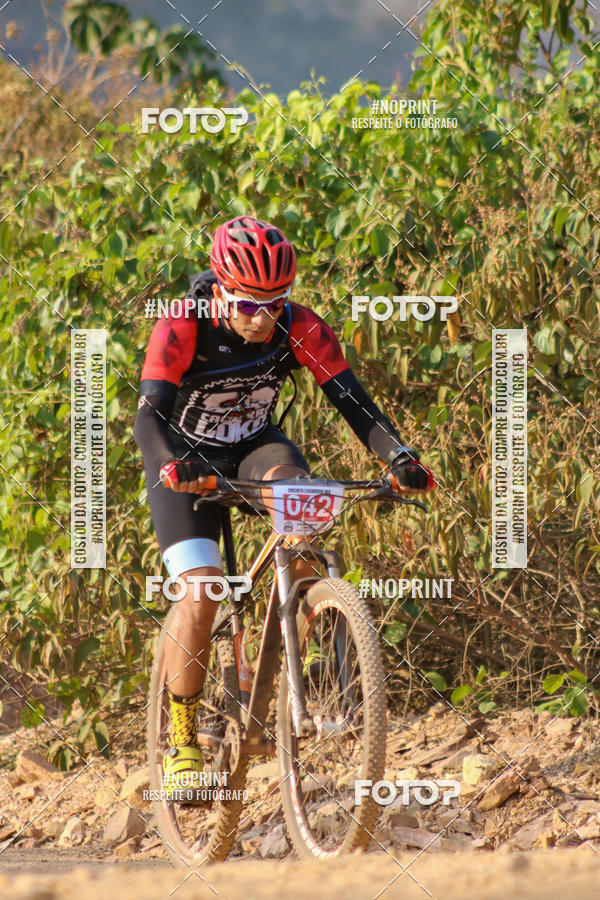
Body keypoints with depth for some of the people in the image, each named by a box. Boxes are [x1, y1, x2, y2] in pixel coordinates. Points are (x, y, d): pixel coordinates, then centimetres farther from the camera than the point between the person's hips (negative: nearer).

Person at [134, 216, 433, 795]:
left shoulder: (301, 330, -21)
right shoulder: (181, 331, -28)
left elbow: (352, 400, -24)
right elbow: (149, 416, -37)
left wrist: (400, 459, -41)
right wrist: (174, 464, -59)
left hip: (254, 447, 2)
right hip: (188, 461, -2)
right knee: (201, 592, -19)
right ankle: (181, 739, -5)